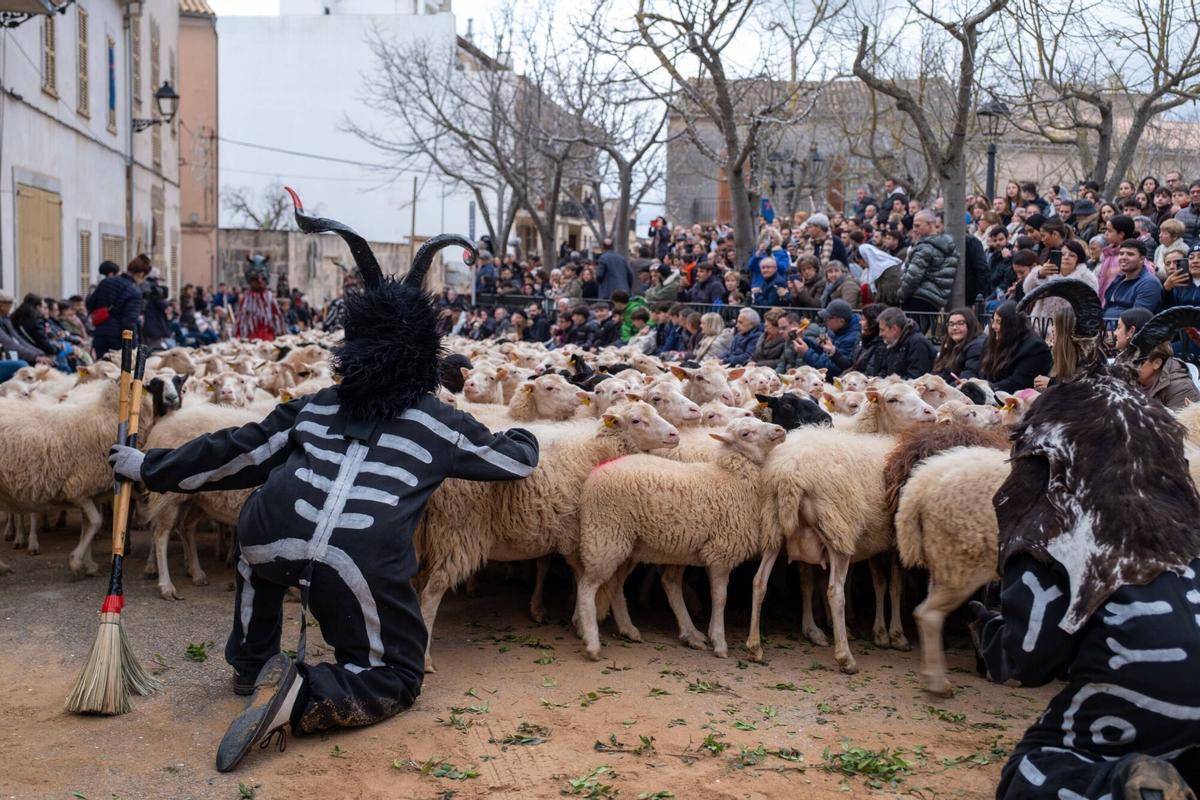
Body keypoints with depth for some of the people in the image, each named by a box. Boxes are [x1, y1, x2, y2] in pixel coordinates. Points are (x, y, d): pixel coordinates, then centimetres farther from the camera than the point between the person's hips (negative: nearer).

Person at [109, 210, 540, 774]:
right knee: (395, 678, 18)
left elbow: (235, 453, 26)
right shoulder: (440, 423, 18)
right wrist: (523, 437, 51)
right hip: (364, 561, -3)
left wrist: (150, 468, 38)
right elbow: (519, 460, 27)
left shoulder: (316, 407, 24)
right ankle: (303, 696, -10)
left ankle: (252, 662, 36)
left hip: (273, 539, 3)